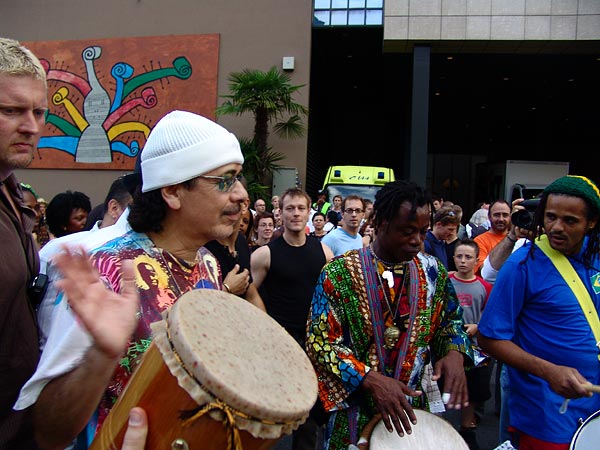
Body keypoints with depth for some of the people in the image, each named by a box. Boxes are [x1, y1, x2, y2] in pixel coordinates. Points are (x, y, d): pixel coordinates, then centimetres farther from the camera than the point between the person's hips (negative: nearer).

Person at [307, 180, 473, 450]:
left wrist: (454, 352, -11)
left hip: (418, 410, 4)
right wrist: (370, 379, -26)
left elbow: (450, 321, 10)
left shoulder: (432, 272, -2)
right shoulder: (339, 273, -14)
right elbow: (320, 342, -14)